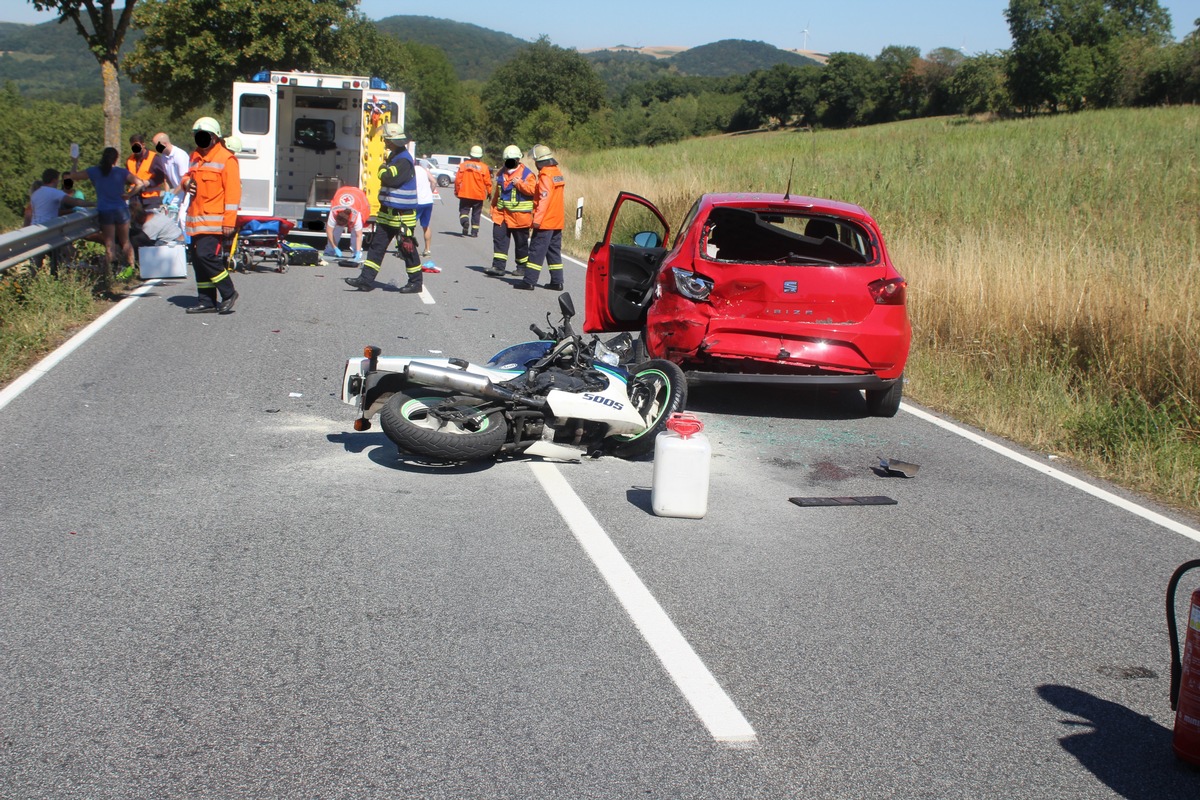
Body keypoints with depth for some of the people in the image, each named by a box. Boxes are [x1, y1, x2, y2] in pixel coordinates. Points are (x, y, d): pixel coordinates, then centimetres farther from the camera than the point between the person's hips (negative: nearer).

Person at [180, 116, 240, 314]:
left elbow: (233, 191, -12)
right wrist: (186, 183, 3)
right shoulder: (195, 158, 17)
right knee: (198, 259, 8)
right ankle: (207, 301, 16)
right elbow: (187, 177, 30)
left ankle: (228, 293, -2)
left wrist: (229, 221, -17)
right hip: (196, 219, 8)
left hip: (214, 220, -8)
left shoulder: (226, 159, -8)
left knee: (206, 255, -17)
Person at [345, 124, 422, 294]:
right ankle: (366, 279, 7)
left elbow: (388, 178, -28)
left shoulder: (404, 161, -19)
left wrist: (383, 169, -9)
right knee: (377, 245, 6)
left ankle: (415, 282, 11)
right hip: (388, 213, 10)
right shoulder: (394, 157, 13)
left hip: (402, 215, -10)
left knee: (407, 248, 0)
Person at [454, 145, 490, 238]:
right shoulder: (484, 167, -6)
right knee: (476, 214, 11)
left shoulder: (463, 165, -2)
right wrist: (489, 192, 9)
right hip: (478, 195, 0)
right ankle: (474, 231, 9)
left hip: (465, 194, 0)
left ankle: (464, 220, -22)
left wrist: (456, 191, 9)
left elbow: (458, 180, -2)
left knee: (464, 210, 8)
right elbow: (487, 182, -5)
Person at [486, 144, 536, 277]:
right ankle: (498, 266, -4)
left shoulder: (527, 174, -5)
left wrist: (519, 183, -21)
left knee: (521, 242, 5)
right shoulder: (501, 173, 14)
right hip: (502, 213, 5)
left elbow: (532, 190, -18)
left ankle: (522, 266, 18)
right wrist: (494, 209, 18)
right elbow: (497, 193, 20)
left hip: (519, 215, -5)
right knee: (499, 238, -3)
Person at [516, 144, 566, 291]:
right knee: (554, 251, 12)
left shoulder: (546, 175, -15)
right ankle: (557, 281, 12)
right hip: (557, 221, 9)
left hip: (545, 222, -9)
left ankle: (529, 280, -5)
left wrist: (537, 219, -22)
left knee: (537, 251, -6)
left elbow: (544, 199, -21)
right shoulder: (557, 172, 12)